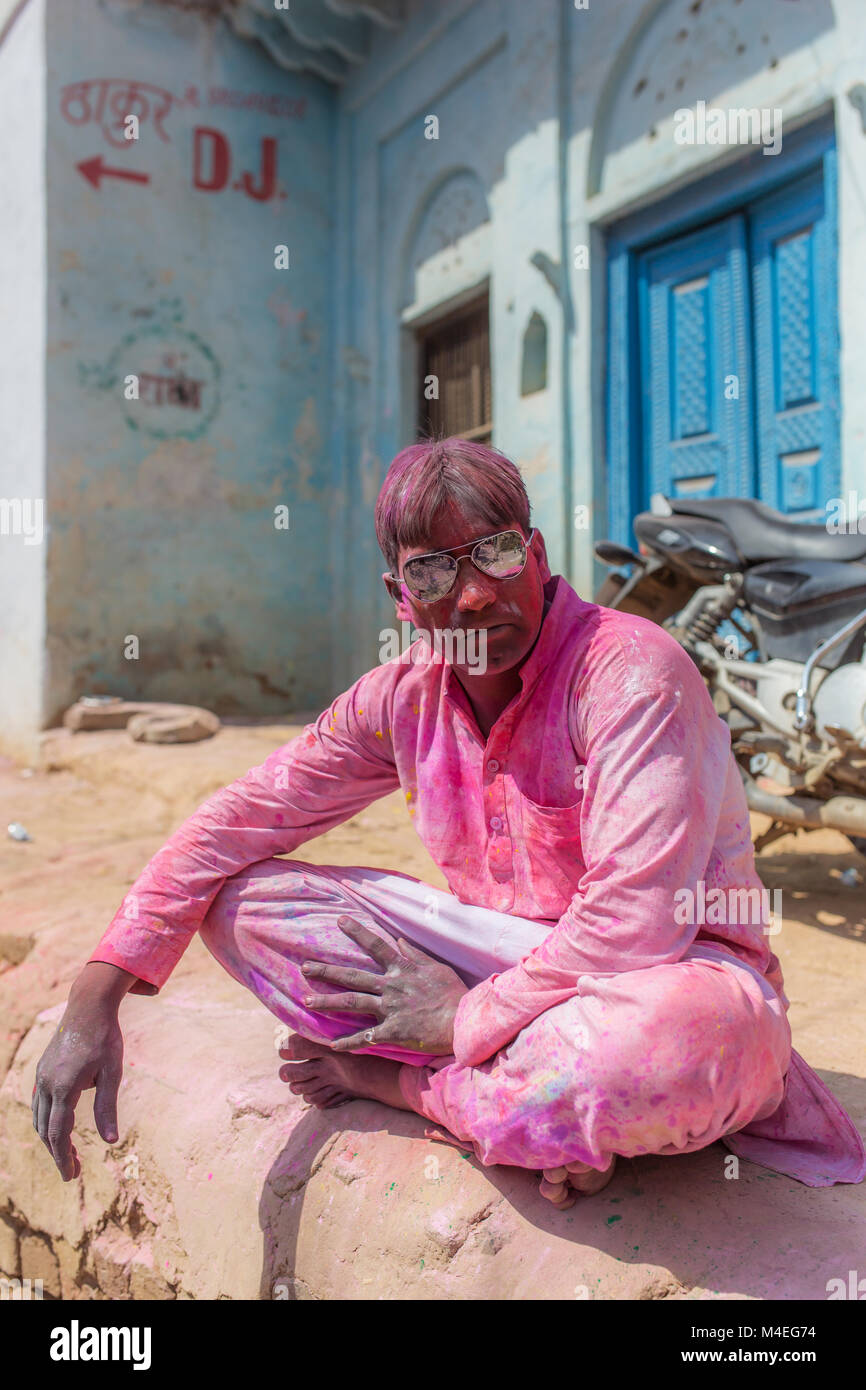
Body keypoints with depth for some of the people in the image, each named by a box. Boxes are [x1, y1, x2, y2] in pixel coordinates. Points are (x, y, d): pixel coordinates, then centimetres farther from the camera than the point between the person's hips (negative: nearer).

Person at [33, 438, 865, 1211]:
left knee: (683, 1036, -43)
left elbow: (637, 921, -28)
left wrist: (467, 1018, -17)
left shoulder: (632, 671, -21)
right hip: (500, 951, 5)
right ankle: (541, 1113, -13)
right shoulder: (404, 698, -3)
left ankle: (399, 1081, -14)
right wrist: (95, 1000, -10)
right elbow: (236, 822, -1)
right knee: (242, 901, -6)